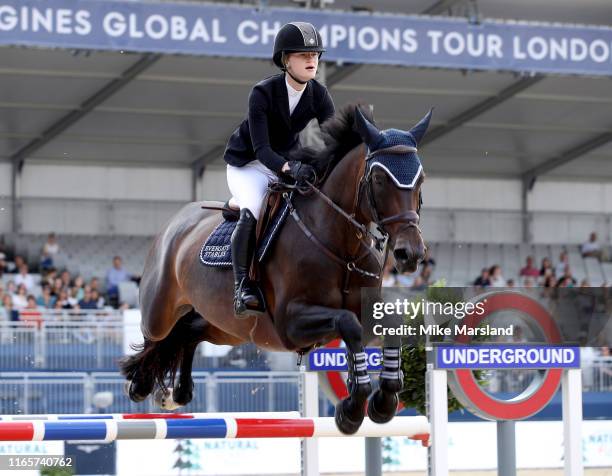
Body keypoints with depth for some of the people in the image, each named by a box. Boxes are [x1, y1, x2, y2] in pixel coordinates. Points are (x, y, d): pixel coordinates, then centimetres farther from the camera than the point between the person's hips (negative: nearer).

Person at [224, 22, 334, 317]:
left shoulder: (319, 96, -10)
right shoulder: (263, 93, -24)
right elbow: (261, 149, -31)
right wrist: (289, 168, -49)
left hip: (289, 161, 5)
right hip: (248, 164, -5)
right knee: (251, 213, -32)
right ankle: (242, 287, -29)